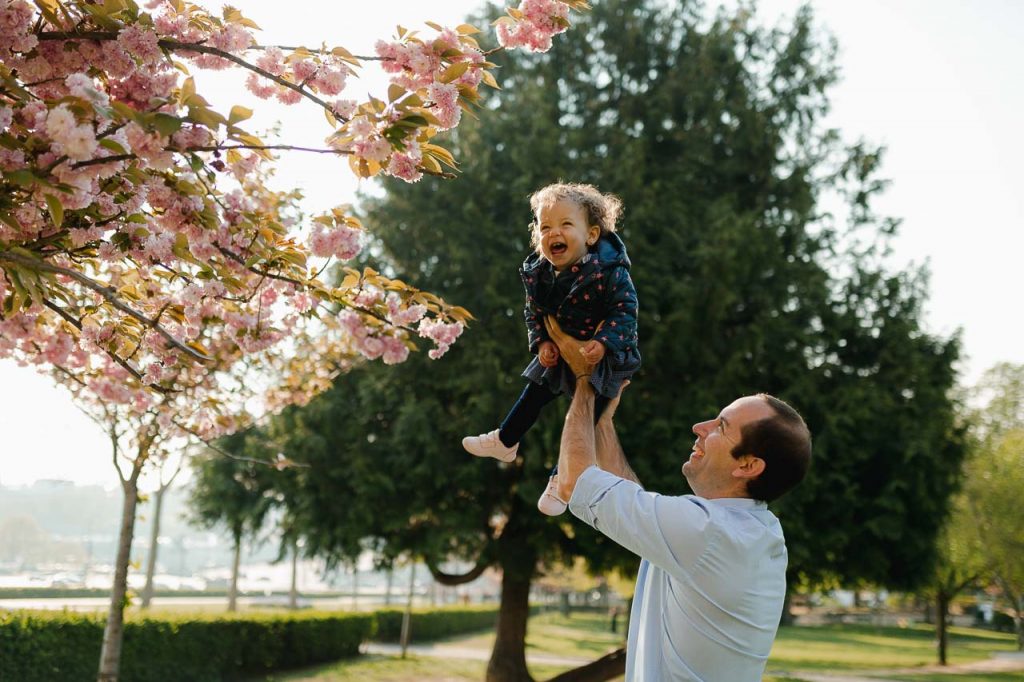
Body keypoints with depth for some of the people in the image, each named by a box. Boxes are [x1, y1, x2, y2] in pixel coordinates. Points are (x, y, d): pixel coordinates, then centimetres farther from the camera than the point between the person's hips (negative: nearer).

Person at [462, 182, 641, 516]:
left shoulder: (608, 272, -30)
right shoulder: (537, 275, -12)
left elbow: (625, 310, -24)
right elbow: (534, 313, 2)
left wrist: (604, 343, -35)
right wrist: (541, 342, -12)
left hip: (602, 355, -5)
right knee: (534, 395, 18)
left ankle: (562, 479, 14)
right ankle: (504, 442, 43)